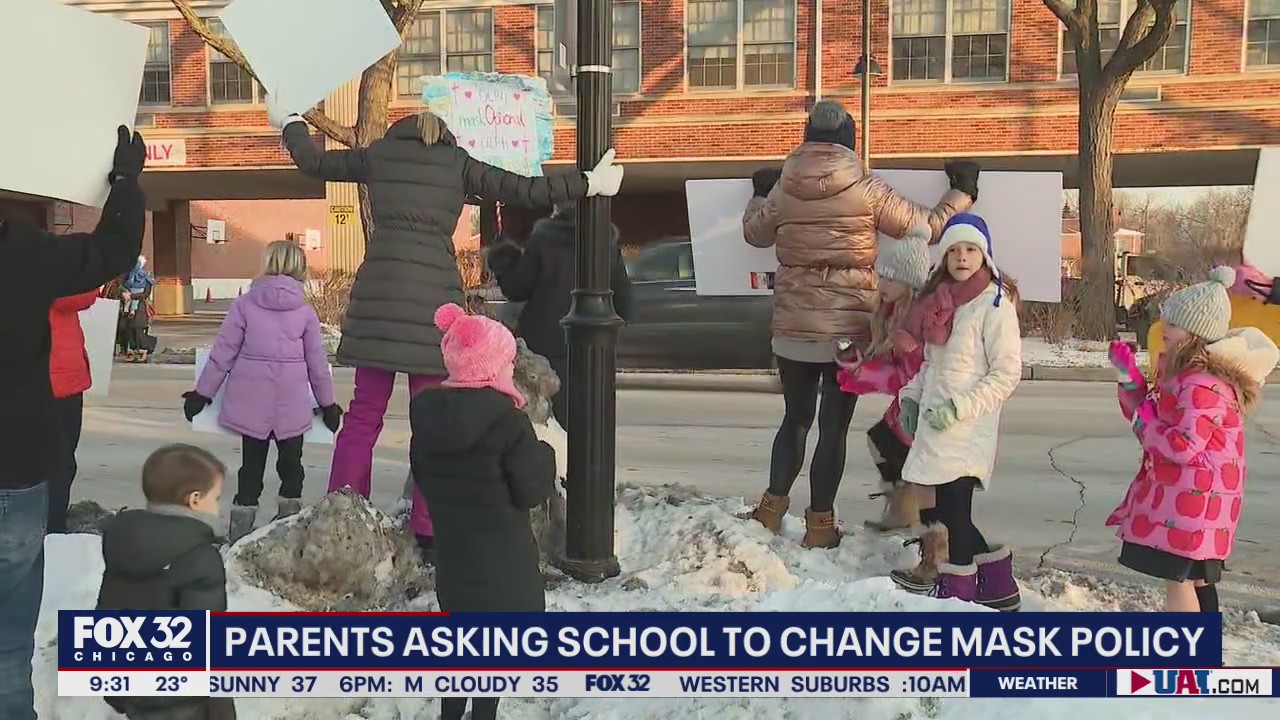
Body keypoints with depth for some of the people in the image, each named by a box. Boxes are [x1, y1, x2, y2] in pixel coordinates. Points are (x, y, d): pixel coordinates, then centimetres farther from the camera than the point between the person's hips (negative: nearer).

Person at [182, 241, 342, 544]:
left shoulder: (245, 304, -1)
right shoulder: (305, 311, 1)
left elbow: (223, 352, 0)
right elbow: (317, 362, 4)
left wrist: (203, 393, 8)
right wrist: (328, 403, 15)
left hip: (251, 400, 0)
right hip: (291, 402, 0)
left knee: (251, 464, 9)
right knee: (291, 464, 12)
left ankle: (241, 530, 9)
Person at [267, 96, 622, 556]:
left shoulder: (378, 155, 15)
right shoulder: (458, 164, 9)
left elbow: (313, 163, 27)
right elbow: (524, 190, 4)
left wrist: (289, 123, 45)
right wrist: (589, 184, 10)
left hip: (378, 294, 2)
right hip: (433, 298, -2)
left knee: (363, 415, 10)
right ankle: (427, 531, 5)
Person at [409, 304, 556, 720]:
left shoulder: (426, 414, -1)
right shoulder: (507, 420, -20)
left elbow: (423, 479, 9)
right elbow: (533, 490, -16)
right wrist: (543, 455, 0)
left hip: (451, 549, 6)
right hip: (503, 560, -6)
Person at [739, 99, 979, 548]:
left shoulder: (783, 190, 0)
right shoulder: (865, 189, -8)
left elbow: (754, 232, 18)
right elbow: (925, 225, -1)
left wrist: (760, 194, 37)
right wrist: (963, 192, 17)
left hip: (793, 326, 3)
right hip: (848, 328, -3)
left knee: (795, 418, 19)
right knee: (834, 426, 6)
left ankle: (773, 505, 15)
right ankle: (820, 523, 12)